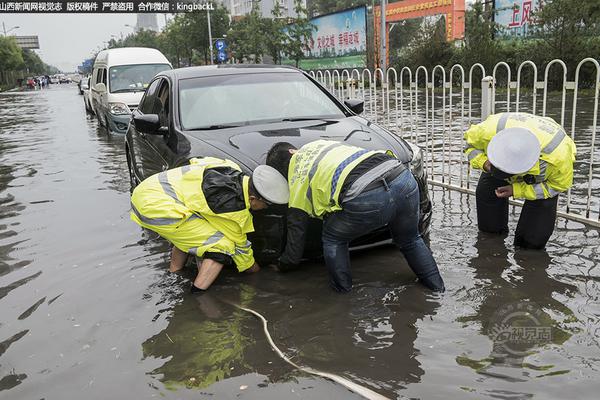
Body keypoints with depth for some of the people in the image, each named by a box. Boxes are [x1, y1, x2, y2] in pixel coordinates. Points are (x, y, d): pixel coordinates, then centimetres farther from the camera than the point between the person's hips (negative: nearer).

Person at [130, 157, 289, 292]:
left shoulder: (231, 169, 6)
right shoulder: (234, 208, -15)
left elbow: (195, 162, 24)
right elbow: (239, 244, 2)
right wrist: (256, 270, 19)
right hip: (156, 209, -9)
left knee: (189, 235, 32)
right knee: (222, 245, -6)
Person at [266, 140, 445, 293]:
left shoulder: (297, 184, 18)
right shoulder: (317, 144, 31)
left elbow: (294, 250, 24)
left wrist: (280, 265, 44)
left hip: (367, 199, -6)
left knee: (333, 239, 22)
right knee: (410, 241, 31)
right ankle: (439, 291, 38)